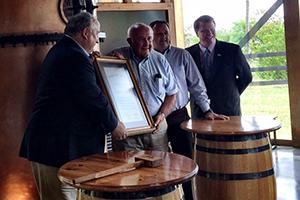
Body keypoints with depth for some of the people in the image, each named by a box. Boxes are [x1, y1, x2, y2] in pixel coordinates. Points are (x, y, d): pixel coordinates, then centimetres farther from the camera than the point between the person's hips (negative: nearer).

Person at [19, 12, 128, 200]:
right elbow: (93, 98, -18)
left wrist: (92, 65, 21)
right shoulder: (76, 56, -17)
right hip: (59, 144, -11)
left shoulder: (59, 50, 17)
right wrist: (114, 125, -6)